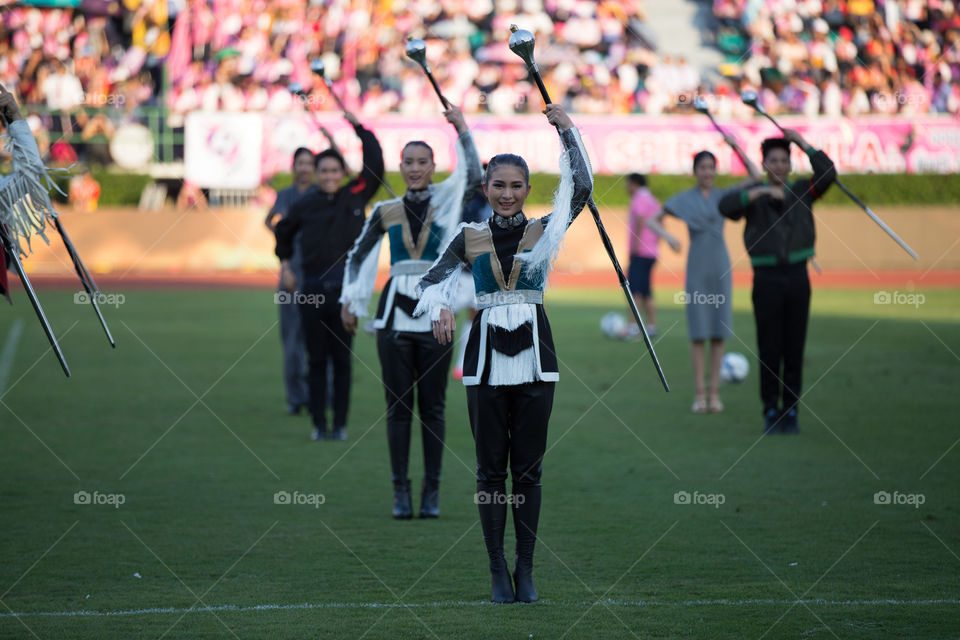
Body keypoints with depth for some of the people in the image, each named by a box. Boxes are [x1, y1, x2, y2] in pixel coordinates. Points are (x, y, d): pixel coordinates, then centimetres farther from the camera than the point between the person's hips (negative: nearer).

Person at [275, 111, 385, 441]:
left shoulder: (355, 197, 3)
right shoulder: (304, 204, 5)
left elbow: (375, 165, -5)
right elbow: (283, 232, 23)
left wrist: (360, 128, -6)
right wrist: (285, 266, 17)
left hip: (345, 287, -1)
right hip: (312, 288, 1)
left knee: (342, 358, 2)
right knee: (316, 358, 3)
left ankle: (340, 424, 6)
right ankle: (319, 424, 8)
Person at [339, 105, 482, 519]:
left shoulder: (446, 201, 5)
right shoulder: (386, 212, 9)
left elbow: (472, 177, -14)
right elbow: (358, 255, 17)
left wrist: (463, 131, -13)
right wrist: (349, 301, 13)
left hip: (435, 315, -1)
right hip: (395, 313, 1)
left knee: (432, 407, 2)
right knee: (398, 405, 3)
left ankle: (431, 492, 7)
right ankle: (400, 491, 7)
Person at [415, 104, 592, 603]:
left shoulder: (544, 231, 5)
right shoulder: (470, 238, 7)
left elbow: (581, 189, -7)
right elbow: (433, 281, 10)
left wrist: (567, 131, -9)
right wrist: (440, 309, -11)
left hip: (533, 356, 0)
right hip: (486, 358, 0)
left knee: (527, 468, 3)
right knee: (491, 468, 3)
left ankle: (525, 569, 9)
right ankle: (498, 571, 8)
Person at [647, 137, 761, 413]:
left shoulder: (723, 196, 7)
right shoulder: (684, 199, 2)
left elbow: (755, 176, 0)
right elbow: (653, 222, 4)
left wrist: (736, 146, -5)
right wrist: (668, 236, -16)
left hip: (720, 268, 2)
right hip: (696, 268, -2)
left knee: (718, 332, 1)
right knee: (698, 332, -2)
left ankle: (714, 392, 6)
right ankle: (699, 393, 2)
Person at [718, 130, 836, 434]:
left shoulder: (802, 192, 8)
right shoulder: (753, 194, 4)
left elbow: (828, 173, -9)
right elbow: (725, 206, -15)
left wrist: (802, 143, -7)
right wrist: (762, 192, -23)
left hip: (797, 276, 1)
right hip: (766, 276, -1)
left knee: (794, 349, 2)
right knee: (769, 349, 0)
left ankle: (790, 413, 8)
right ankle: (771, 413, 7)